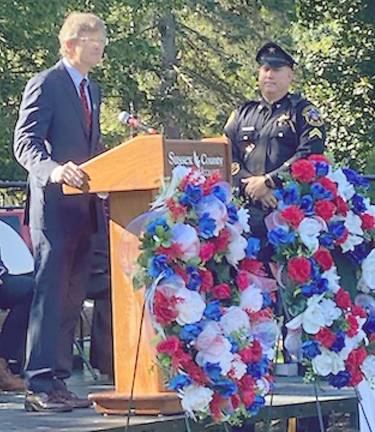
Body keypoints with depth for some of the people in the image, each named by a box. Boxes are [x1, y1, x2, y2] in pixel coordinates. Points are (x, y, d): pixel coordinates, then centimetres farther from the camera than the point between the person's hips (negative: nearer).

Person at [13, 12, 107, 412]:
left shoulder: (92, 90, 19)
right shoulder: (44, 85, -7)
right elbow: (25, 143, -14)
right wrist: (54, 170, -32)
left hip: (83, 205, 8)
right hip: (54, 204, -8)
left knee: (72, 298, 9)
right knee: (50, 295, -9)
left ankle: (58, 380, 13)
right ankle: (39, 386, -8)